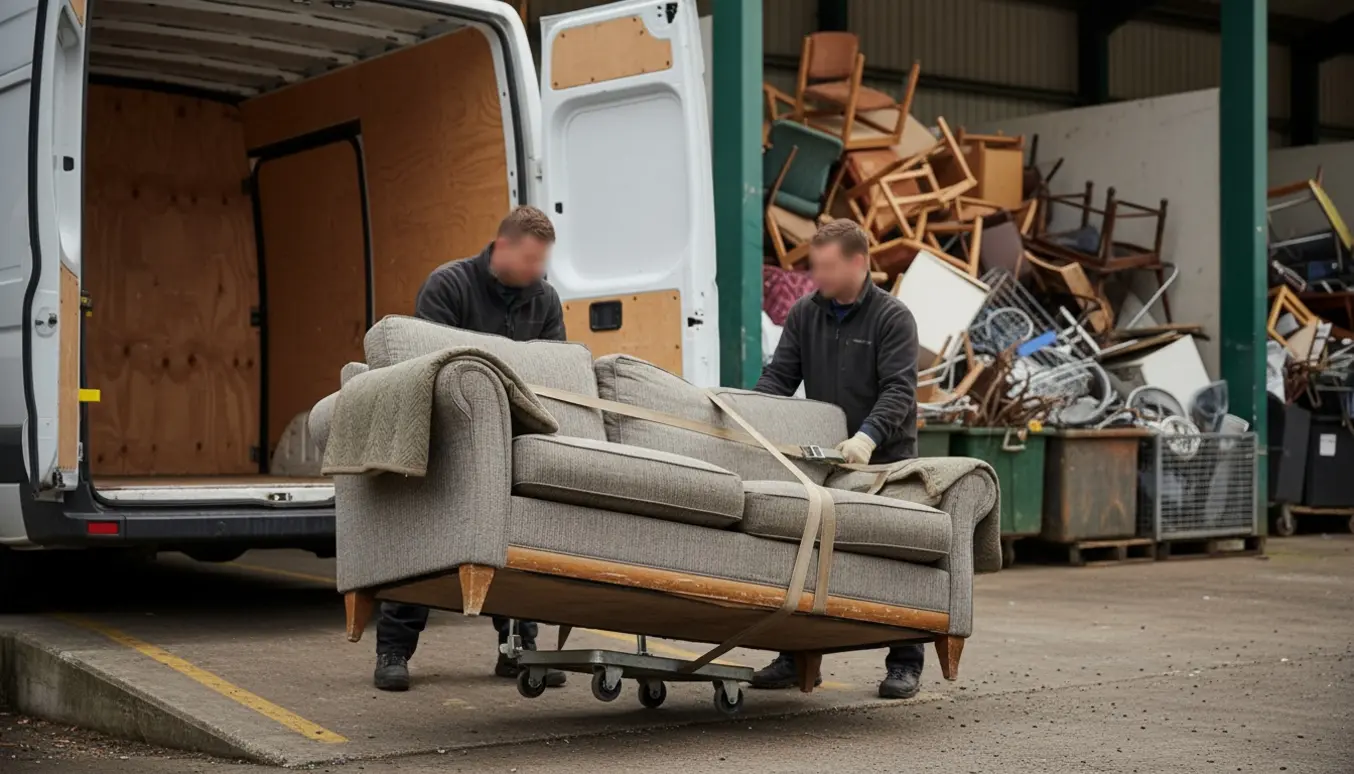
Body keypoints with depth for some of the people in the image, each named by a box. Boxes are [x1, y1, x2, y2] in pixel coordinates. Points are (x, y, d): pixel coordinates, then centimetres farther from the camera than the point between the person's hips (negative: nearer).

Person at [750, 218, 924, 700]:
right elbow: (778, 378, 4)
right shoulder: (804, 315, 7)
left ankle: (905, 664, 9)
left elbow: (898, 390, -17)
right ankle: (797, 657, 12)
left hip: (884, 460, -4)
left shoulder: (892, 318, -7)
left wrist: (867, 437, -33)